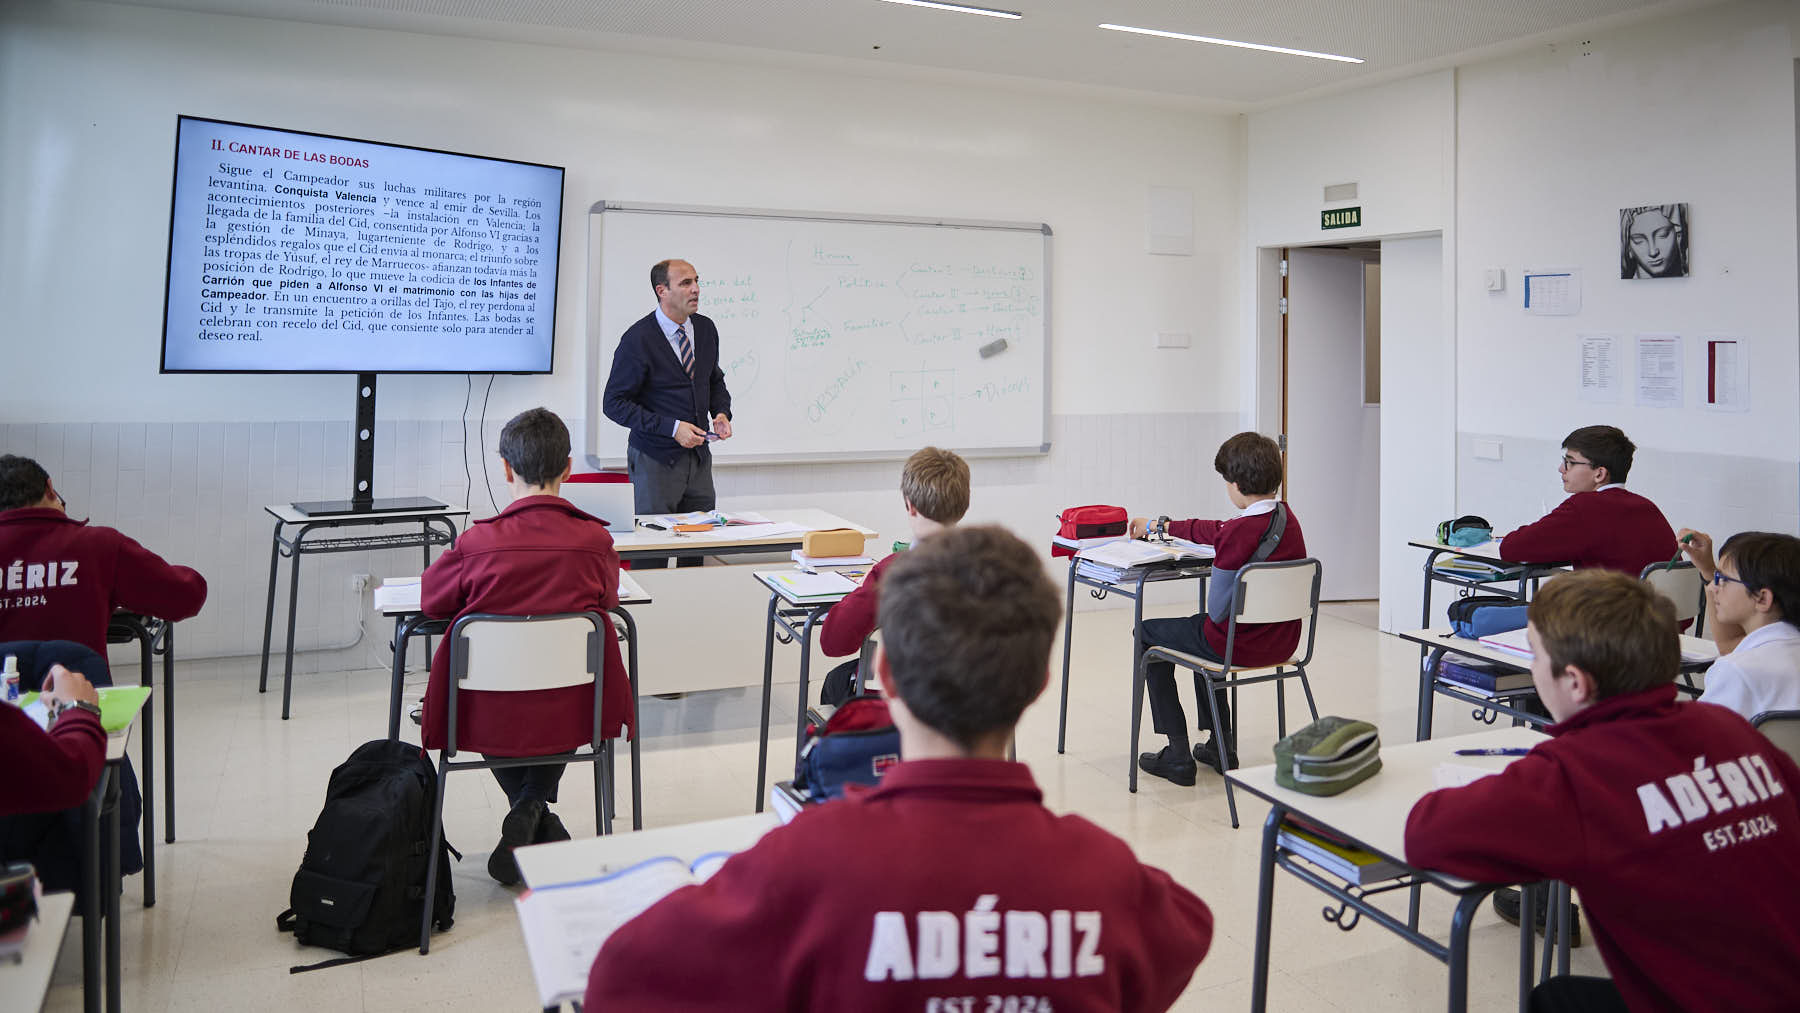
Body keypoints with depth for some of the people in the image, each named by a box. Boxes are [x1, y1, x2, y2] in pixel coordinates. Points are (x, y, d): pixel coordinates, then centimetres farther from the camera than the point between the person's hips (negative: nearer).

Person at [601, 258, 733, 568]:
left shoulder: (706, 329, 5)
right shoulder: (638, 339, -13)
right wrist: (671, 428, -20)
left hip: (699, 456, 5)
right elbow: (614, 403, -13)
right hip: (656, 458, -5)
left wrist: (721, 412, -1)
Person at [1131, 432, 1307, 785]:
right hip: (1282, 644, 8)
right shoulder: (1287, 517, 1)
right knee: (1203, 631, 36)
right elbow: (1215, 531, 16)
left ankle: (1177, 756, 13)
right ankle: (1221, 745, 36)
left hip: (1240, 644, -8)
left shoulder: (1240, 532, -26)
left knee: (1147, 633, 14)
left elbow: (1217, 609, -17)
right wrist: (1158, 525, 27)